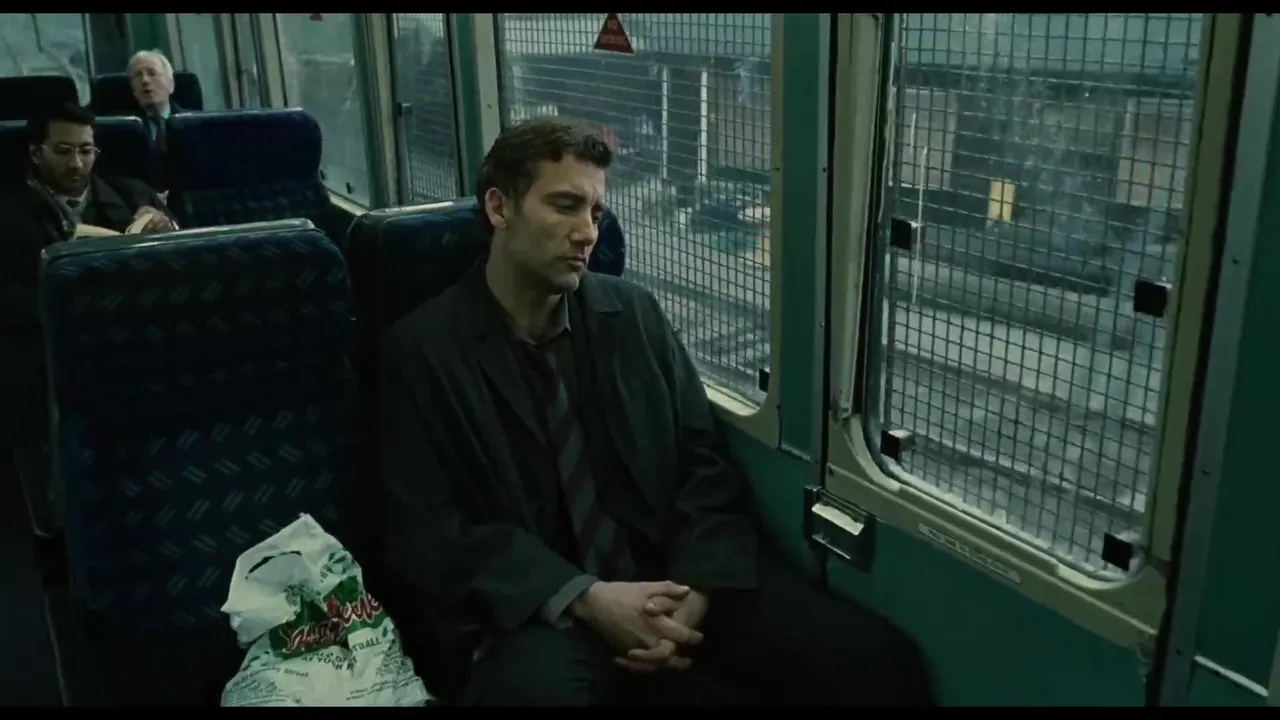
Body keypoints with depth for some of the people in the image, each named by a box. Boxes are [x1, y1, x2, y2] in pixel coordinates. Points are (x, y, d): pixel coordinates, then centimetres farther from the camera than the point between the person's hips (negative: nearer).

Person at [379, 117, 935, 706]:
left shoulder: (634, 313, 6)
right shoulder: (423, 349, -4)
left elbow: (705, 463, 6)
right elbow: (427, 530, -7)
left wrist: (694, 589, -13)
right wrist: (586, 598, -18)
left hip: (669, 575, 3)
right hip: (539, 608, -2)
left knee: (881, 662, -16)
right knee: (537, 688, -38)